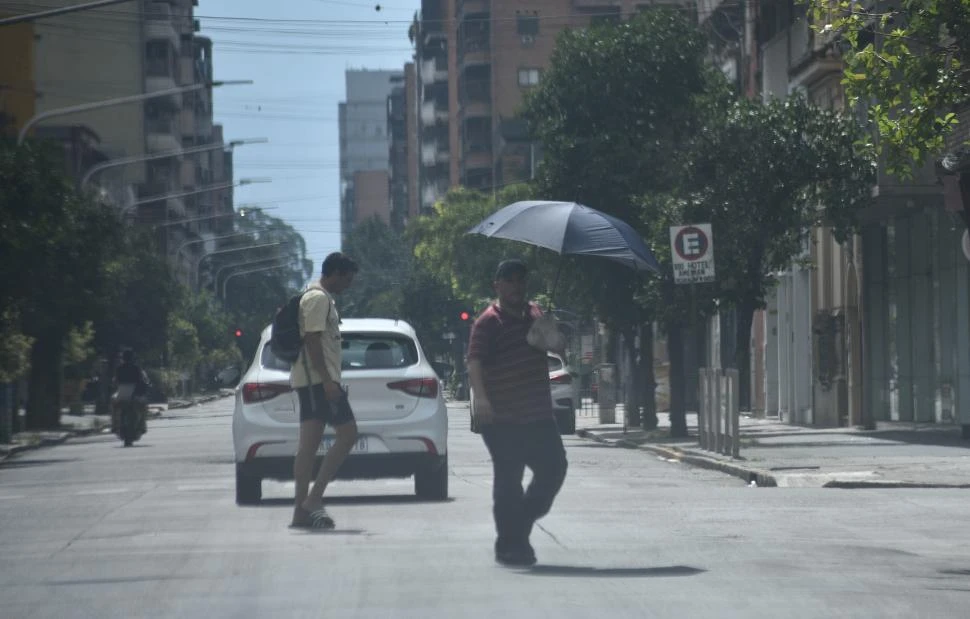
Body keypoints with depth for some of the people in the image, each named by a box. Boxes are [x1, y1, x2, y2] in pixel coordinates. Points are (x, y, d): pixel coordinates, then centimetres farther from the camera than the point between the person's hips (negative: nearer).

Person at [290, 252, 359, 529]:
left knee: (309, 444, 6)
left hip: (310, 381, 11)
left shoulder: (321, 298, 21)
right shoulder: (318, 299, -12)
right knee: (348, 433, -12)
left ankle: (302, 510, 4)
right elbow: (312, 340, -19)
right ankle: (314, 498, -15)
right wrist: (327, 381, -23)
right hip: (318, 378, -11)